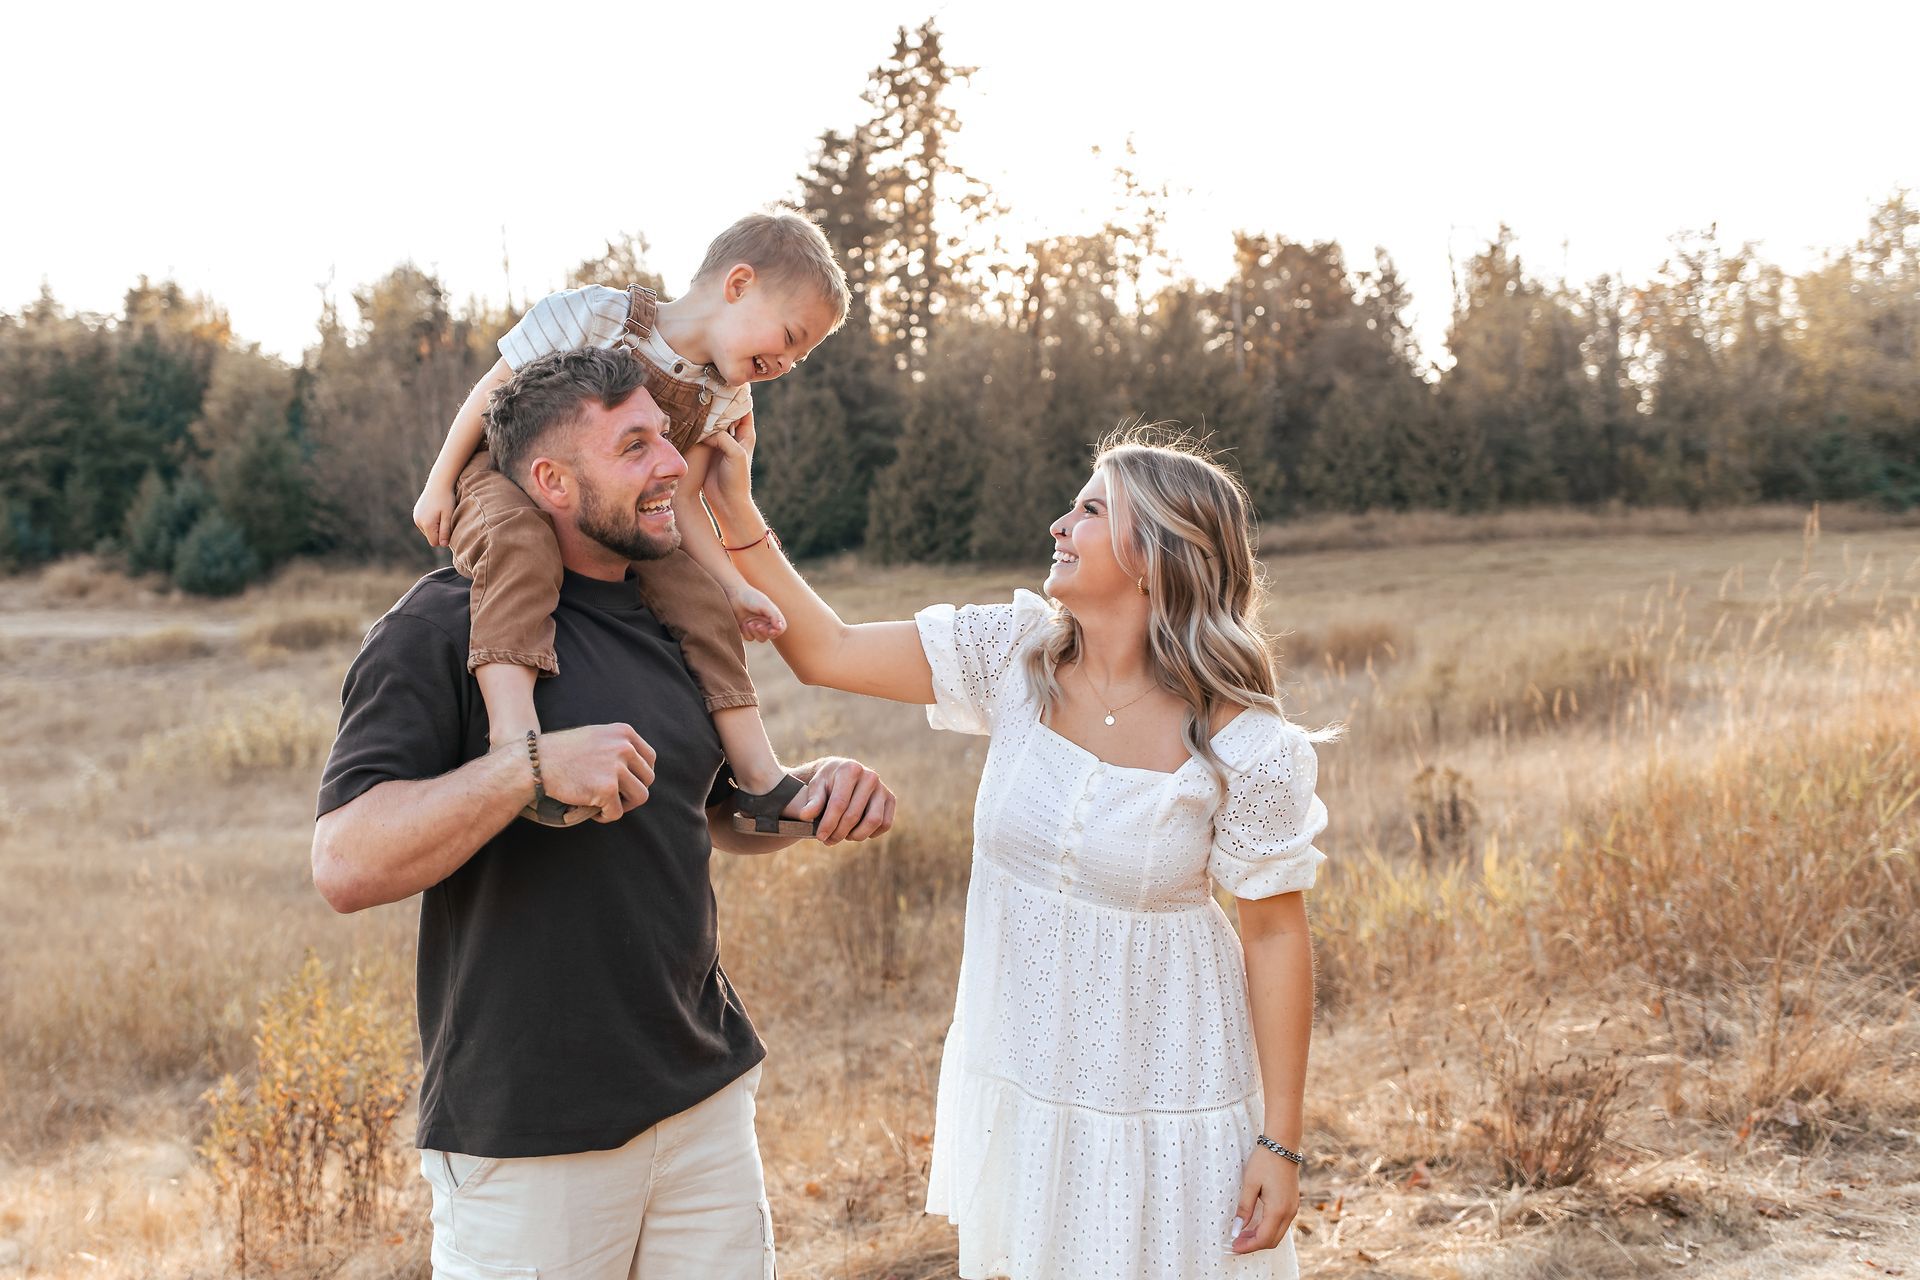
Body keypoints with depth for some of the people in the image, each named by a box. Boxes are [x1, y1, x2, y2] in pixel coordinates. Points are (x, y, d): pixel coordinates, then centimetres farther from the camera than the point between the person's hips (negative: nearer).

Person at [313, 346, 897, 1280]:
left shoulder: (669, 625, 10)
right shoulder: (445, 627, -12)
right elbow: (345, 867, -20)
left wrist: (818, 789, 0)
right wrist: (533, 765, -30)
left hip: (706, 1096, 6)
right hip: (529, 1136, -6)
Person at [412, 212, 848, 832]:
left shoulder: (724, 401, 0)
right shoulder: (594, 316, -18)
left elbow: (679, 500, 1)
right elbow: (492, 391, -11)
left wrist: (735, 587, -9)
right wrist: (439, 484, -8)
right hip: (506, 482, -5)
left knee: (703, 600, -10)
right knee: (520, 542, -39)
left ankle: (757, 775, -7)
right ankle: (512, 725, -53)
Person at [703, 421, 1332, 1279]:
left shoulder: (1244, 747, -18)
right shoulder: (1016, 660, -7)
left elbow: (1275, 935, -12)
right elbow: (826, 651, -7)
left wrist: (1280, 1143, -9)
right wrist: (733, 511, -14)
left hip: (1162, 1102, -4)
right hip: (1017, 1081, 4)